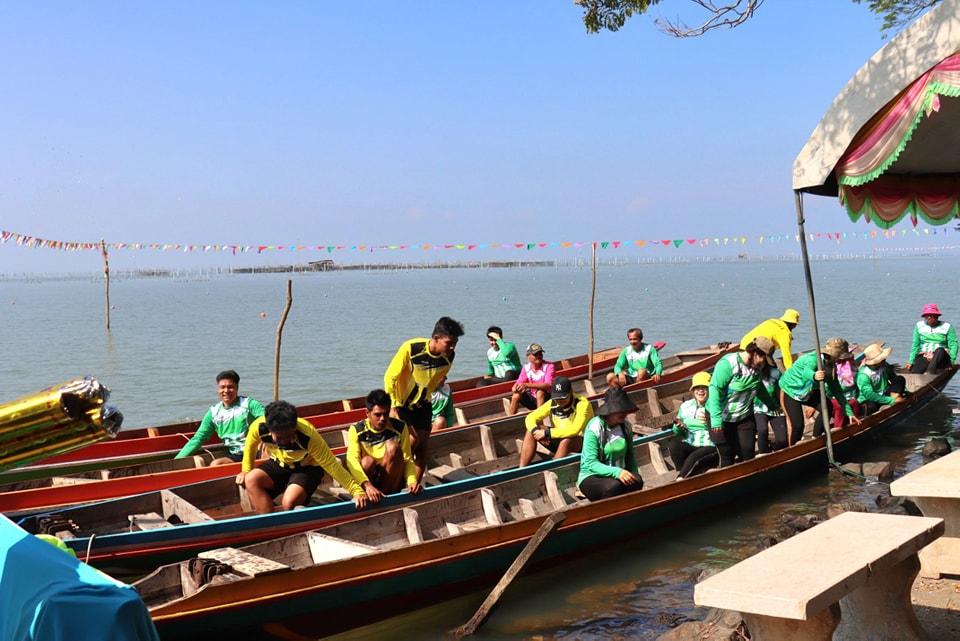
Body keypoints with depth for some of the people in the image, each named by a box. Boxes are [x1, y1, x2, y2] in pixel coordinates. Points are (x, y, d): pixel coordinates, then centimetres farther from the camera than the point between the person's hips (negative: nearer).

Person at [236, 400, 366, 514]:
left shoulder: (308, 436, -35)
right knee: (251, 480, -23)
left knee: (289, 502, -31)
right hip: (279, 464, 4)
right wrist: (246, 471, 2)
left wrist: (357, 491, -33)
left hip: (307, 468, -4)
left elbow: (330, 464, -31)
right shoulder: (259, 427, -26)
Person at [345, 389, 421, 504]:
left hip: (392, 481, 1)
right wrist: (367, 485, -42)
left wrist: (412, 481, -31)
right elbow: (352, 460, -24)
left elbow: (407, 459, -9)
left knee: (393, 447, -25)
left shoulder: (399, 428, -5)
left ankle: (387, 494, -19)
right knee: (367, 461, -33)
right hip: (365, 481, -1)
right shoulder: (357, 430, -9)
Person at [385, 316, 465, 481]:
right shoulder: (411, 348, -28)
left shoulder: (448, 357, -14)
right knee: (412, 440, -16)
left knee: (422, 445, 2)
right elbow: (390, 378, -19)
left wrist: (426, 396, 14)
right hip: (401, 403, -5)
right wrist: (394, 407, -19)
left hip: (423, 405, 5)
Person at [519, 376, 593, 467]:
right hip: (559, 440, 6)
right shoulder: (552, 403, -6)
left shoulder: (582, 404, -21)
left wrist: (547, 433, -32)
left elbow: (575, 430, -35)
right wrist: (536, 430, -26)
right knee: (531, 431, -8)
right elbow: (530, 417, -2)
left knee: (567, 439, -38)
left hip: (581, 442, -6)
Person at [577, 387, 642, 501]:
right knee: (615, 485, -36)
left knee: (637, 481, -27)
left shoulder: (625, 426, 2)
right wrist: (616, 472, -36)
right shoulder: (594, 428, -17)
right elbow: (590, 464, -22)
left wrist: (634, 474, -7)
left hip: (618, 474, 5)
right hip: (591, 477, -5)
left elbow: (630, 456, 12)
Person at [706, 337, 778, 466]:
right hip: (722, 418, -6)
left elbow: (760, 389, 18)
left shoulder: (756, 367, -1)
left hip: (745, 417, 6)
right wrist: (716, 420, -32)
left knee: (747, 453, -1)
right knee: (727, 455, 0)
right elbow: (715, 390, -27)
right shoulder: (728, 364, -23)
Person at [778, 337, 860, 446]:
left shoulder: (831, 366, -5)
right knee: (797, 425, -18)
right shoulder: (813, 359, -30)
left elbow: (837, 391, 1)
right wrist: (814, 376, -76)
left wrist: (849, 412, -2)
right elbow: (806, 373, -52)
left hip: (808, 392, 8)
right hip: (790, 391, -8)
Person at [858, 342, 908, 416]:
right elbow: (869, 395, -34)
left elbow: (894, 378, 9)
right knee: (871, 406, -43)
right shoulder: (863, 375, -26)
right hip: (869, 400, -7)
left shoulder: (884, 366, -6)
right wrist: (892, 401, -37)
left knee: (901, 379, -8)